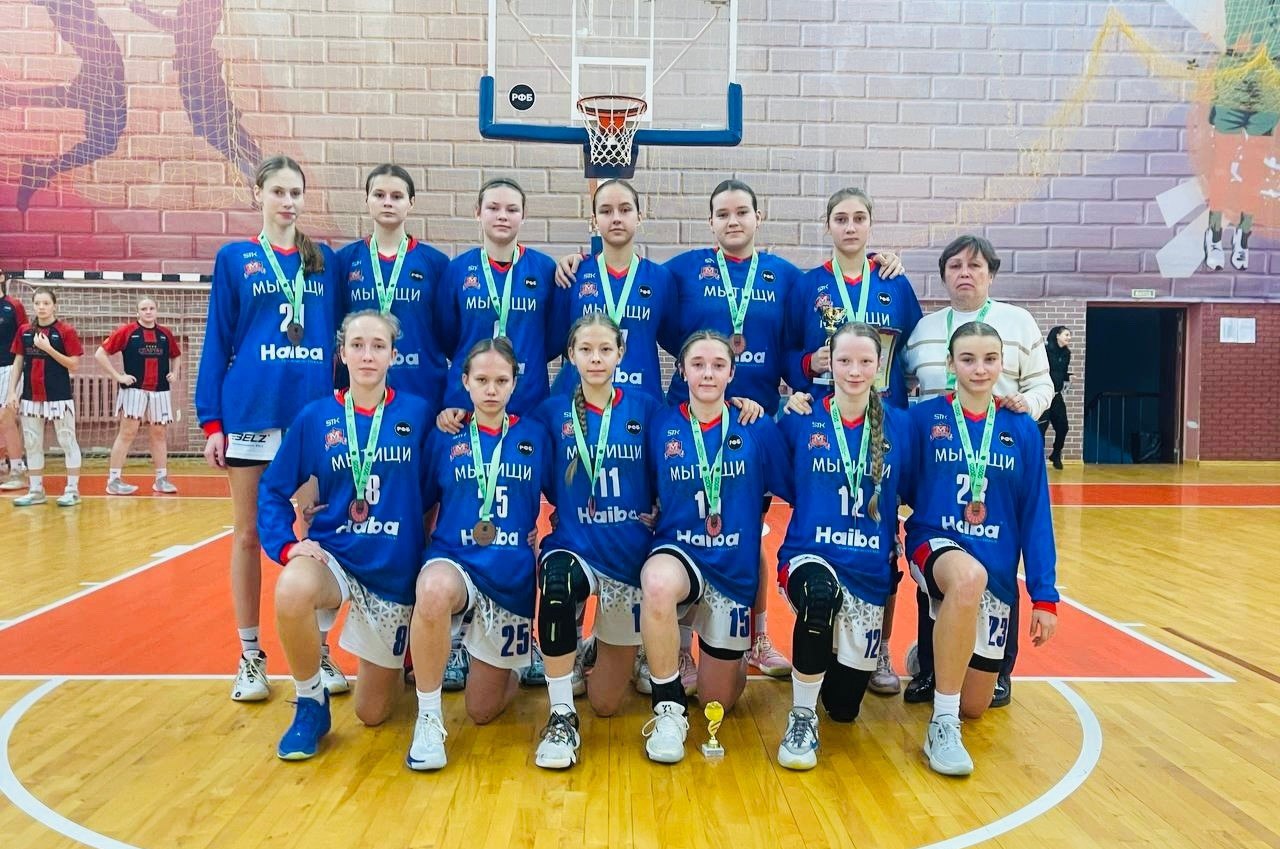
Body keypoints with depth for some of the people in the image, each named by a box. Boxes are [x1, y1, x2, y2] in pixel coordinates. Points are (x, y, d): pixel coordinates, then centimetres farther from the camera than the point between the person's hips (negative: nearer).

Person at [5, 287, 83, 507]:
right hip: (31, 396, 5)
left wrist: (48, 348, -17)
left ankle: (72, 490, 8)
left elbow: (74, 365, -10)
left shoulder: (66, 331, -6)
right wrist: (12, 392, 4)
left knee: (67, 441, 1)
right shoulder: (24, 331, 7)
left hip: (59, 396, -5)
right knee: (32, 444, 9)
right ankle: (36, 490, 19)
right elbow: (17, 363, 10)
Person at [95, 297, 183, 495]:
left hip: (160, 391, 4)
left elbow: (176, 356, 26)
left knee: (159, 434, 9)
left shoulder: (166, 334, 9)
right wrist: (118, 376, -10)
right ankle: (114, 480, 2)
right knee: (127, 432, -4)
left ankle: (161, 479, 16)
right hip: (134, 389, -4)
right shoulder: (126, 331, -3)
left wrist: (174, 373, 9)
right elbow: (100, 354, -4)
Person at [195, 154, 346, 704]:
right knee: (248, 534, 6)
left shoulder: (326, 261, 9)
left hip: (317, 413, 1)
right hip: (250, 414, -1)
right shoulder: (234, 259, 5)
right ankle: (250, 657, 18)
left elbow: (339, 336, 10)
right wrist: (210, 420, -3)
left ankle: (319, 651, 18)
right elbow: (217, 343, 3)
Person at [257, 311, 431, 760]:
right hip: (334, 557, 0)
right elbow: (273, 489, 1)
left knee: (372, 713, 7)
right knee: (292, 590, -39)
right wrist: (288, 546, -14)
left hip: (396, 571, 0)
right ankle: (311, 705, -10)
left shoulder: (417, 414, -6)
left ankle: (398, 660, 44)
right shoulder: (315, 417, -3)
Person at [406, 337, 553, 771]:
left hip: (512, 576, 1)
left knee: (482, 711, 5)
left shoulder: (535, 436, 2)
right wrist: (427, 556, -5)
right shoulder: (444, 437, 1)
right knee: (433, 592, -41)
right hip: (454, 561, -1)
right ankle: (428, 719, -19)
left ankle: (511, 666, 42)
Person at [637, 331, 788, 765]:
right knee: (657, 584, -41)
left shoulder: (758, 428, -5)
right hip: (678, 551, -1)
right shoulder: (661, 425, -4)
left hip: (734, 568, 1)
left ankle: (731, 655, 48)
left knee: (718, 701, 10)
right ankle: (669, 710, -18)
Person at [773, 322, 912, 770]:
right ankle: (802, 720, -18)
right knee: (821, 595, -40)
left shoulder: (900, 426, -1)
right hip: (810, 555, -2)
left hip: (870, 568, 2)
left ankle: (827, 660, 44)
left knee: (845, 704, 7)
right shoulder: (799, 422, -4)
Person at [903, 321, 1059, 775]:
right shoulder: (923, 417, -5)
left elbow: (1035, 516, 1)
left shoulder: (1022, 429, 0)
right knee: (969, 576, -42)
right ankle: (942, 726, -26)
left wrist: (1045, 595, -1)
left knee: (975, 706, 6)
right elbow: (903, 489, 1)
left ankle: (937, 654, 43)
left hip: (998, 567, 3)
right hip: (935, 544, -3)